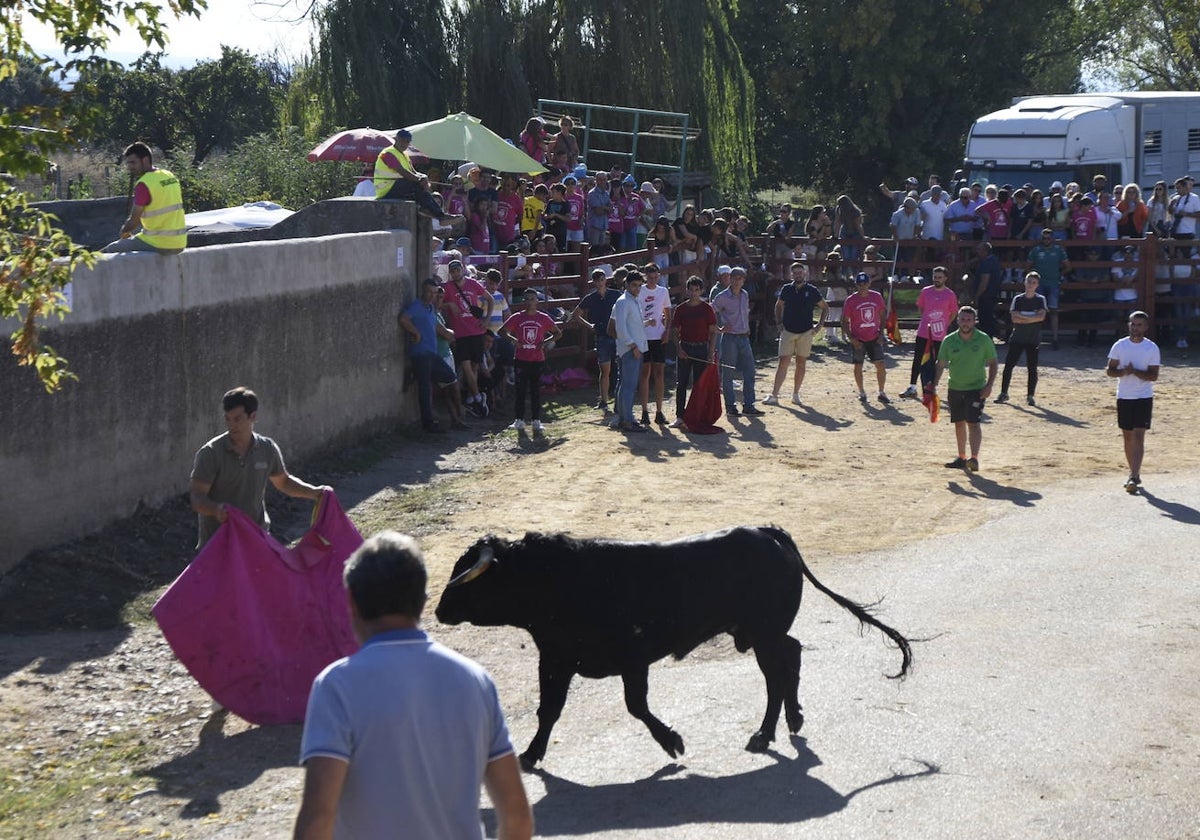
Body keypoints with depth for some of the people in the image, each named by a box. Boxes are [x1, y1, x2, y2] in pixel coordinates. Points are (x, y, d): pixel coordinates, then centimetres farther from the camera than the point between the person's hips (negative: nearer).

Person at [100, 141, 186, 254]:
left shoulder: (143, 184, -15)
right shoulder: (170, 176, 9)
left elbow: (133, 222, -12)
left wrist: (124, 231, 10)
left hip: (160, 245, -8)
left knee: (107, 252, 2)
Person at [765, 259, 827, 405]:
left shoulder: (812, 291, -2)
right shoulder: (786, 289, 2)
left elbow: (825, 308, 9)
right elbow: (778, 306, 19)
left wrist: (819, 325, 1)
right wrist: (779, 323, 7)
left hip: (806, 333, 0)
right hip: (787, 332, 0)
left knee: (801, 364, 7)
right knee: (783, 363, -6)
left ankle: (796, 394, 17)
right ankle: (774, 395, -9)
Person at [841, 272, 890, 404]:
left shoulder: (877, 297, -1)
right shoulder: (851, 301, -9)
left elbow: (882, 316, 10)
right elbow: (845, 322, -4)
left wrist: (881, 333, 1)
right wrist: (851, 339, -13)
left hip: (874, 338, 2)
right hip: (858, 339, -2)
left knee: (881, 365, -4)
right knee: (858, 366, 5)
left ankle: (882, 393, 8)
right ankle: (862, 393, 21)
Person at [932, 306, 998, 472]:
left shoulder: (984, 339, -5)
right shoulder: (949, 340, 0)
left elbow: (992, 363, 1)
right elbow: (941, 364, 3)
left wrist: (989, 385, -9)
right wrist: (935, 385, -7)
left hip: (976, 389, -4)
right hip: (955, 388, 4)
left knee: (973, 422, -14)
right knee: (959, 423, 12)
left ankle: (974, 458, -18)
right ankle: (962, 458, 23)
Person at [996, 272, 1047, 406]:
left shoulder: (1040, 300, 0)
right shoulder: (1018, 299, 3)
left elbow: (1041, 316, -16)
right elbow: (1014, 318, -9)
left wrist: (1022, 317, -17)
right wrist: (1031, 318, -15)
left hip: (1033, 340, -1)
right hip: (1017, 338, 1)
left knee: (1032, 368, 0)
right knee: (1008, 365, -2)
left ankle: (1030, 396, 9)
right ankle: (1003, 393, 7)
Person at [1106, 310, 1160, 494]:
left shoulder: (1152, 348, -4)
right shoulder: (1120, 345, 4)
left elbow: (1154, 376, -9)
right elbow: (1110, 370, 5)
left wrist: (1135, 372, -23)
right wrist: (1123, 372, -15)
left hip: (1144, 397, -3)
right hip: (1124, 397, 3)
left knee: (1138, 436, -12)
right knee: (1128, 436, 9)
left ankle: (1134, 477, -17)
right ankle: (1134, 474, 22)